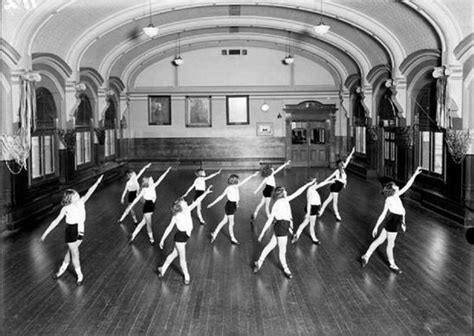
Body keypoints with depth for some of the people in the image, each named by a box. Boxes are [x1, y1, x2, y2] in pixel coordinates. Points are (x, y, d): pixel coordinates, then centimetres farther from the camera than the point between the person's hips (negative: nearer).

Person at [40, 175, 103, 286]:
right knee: (75, 254, 5)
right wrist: (46, 233, -16)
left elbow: (89, 192, -11)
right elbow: (56, 221, -15)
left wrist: (97, 182, -20)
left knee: (70, 252, 20)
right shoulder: (66, 208, -16)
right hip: (71, 232, -4)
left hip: (80, 230, 4)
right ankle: (79, 276, 20)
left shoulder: (81, 202, -6)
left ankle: (62, 269, 40)